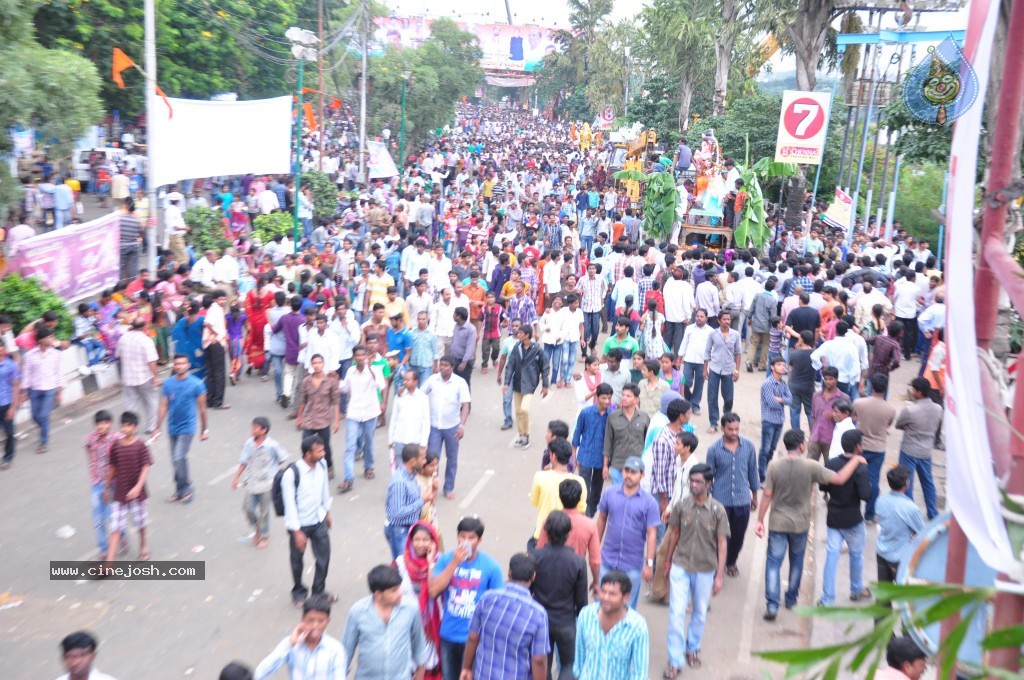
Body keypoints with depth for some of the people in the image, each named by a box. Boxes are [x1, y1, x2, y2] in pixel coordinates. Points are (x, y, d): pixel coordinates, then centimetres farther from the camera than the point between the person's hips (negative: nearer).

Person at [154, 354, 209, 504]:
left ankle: (185, 488, 4)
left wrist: (205, 429, 1)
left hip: (187, 428, -5)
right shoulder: (168, 383, 1)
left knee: (179, 458, -15)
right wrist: (158, 427, 3)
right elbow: (164, 406, 5)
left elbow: (202, 408, -3)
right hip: (172, 428, 5)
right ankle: (181, 489, 28)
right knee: (176, 460, 13)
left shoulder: (196, 384, -9)